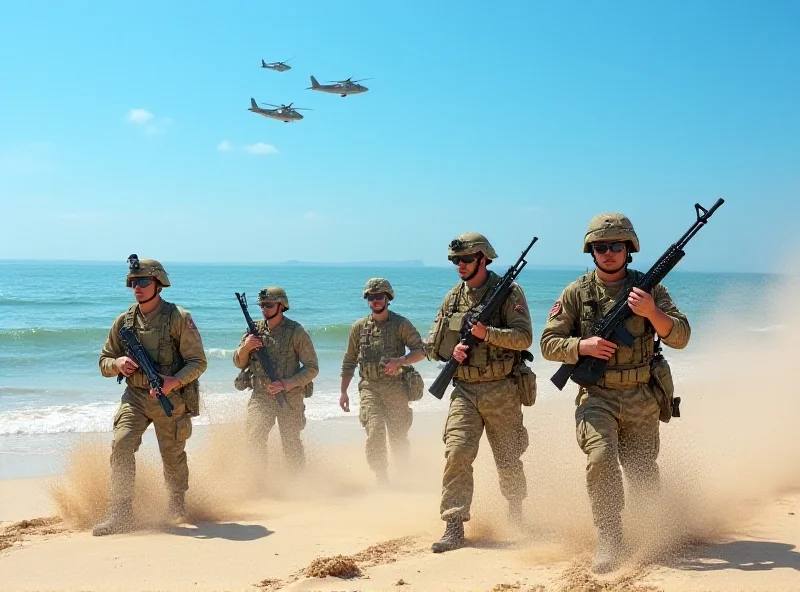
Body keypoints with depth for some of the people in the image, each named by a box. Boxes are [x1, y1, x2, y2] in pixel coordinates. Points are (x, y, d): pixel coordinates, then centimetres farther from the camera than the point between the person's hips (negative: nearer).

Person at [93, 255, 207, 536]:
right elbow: (104, 362, 12)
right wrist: (119, 363, -11)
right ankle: (121, 513, -9)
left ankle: (178, 503, 39)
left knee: (173, 456, 9)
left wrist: (174, 381, -25)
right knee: (121, 444, -17)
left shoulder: (179, 318, -8)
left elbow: (198, 362, -9)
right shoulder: (124, 321, 4)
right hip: (135, 397, 3)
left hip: (171, 399, -3)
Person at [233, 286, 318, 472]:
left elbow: (312, 368, -8)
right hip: (261, 396, 3)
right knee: (254, 438, -8)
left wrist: (287, 384, -19)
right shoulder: (255, 330, 4)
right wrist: (245, 347, -11)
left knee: (291, 443, 5)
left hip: (289, 397, -3)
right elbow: (239, 363, 10)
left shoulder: (296, 332, -7)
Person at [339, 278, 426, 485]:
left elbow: (420, 351, -4)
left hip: (395, 386, -1)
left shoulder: (401, 324, 2)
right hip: (369, 387, 1)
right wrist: (343, 392, 13)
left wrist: (399, 361, -21)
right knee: (375, 431, -18)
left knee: (399, 437, 5)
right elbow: (349, 361, 16)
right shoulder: (359, 327, 10)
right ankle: (382, 480, -12)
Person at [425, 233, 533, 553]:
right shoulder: (453, 297, 9)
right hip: (464, 391, 3)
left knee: (508, 461, 8)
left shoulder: (509, 293, -5)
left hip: (501, 392, -3)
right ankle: (454, 528, -8)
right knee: (457, 453, -12)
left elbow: (524, 338, -14)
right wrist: (451, 351, -10)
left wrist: (488, 333, -26)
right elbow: (432, 343, 11)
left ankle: (516, 513, 36)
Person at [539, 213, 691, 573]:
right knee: (601, 458, -25)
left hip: (641, 399, 1)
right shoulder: (576, 293, -1)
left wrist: (651, 313, -24)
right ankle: (609, 539, -13)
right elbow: (549, 343, -1)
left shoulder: (648, 289, 0)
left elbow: (680, 337, -6)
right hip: (597, 398, -1)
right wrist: (583, 346, -19)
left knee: (643, 476, 10)